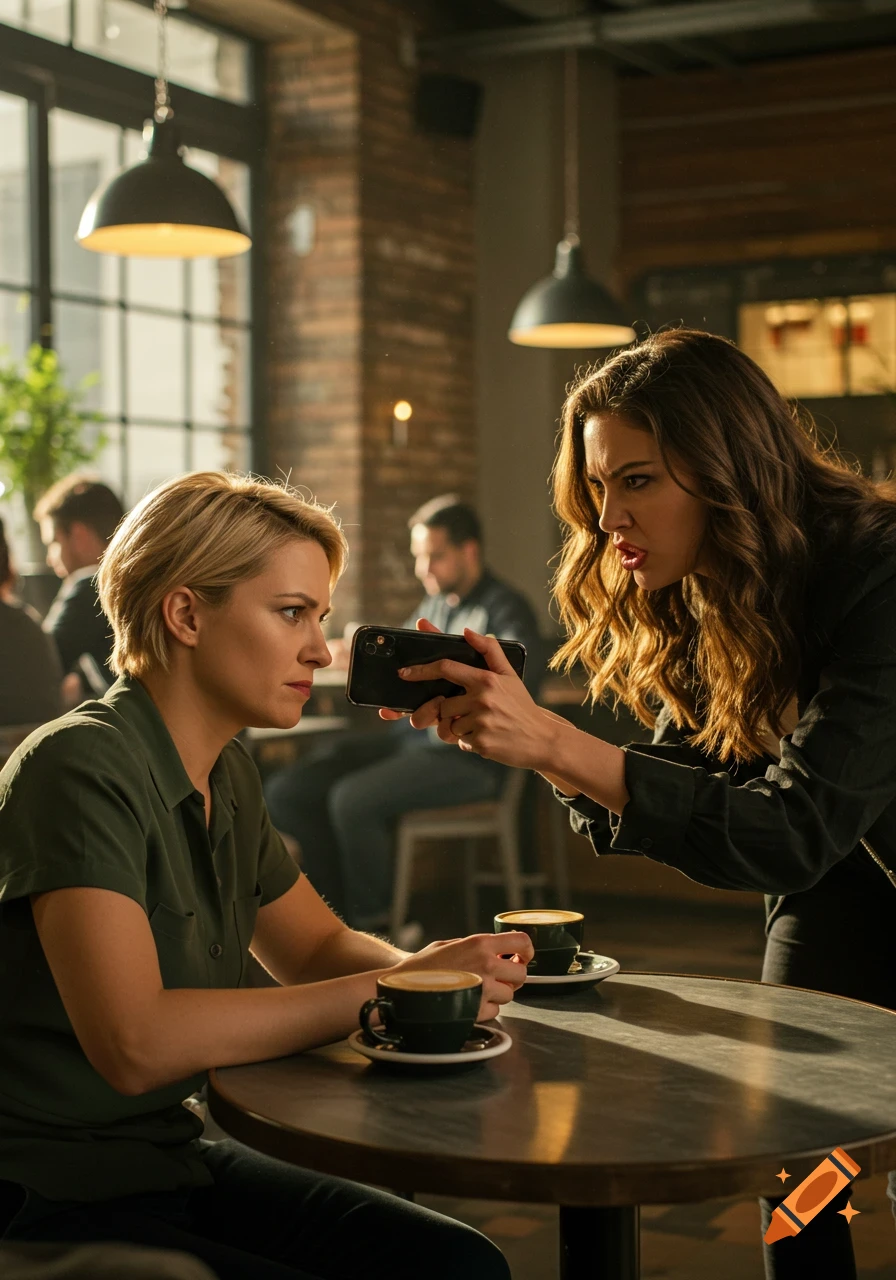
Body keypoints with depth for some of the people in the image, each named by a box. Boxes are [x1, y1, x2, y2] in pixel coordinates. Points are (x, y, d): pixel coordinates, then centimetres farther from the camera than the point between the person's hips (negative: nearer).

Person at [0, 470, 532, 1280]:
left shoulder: (227, 773, 8)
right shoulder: (81, 767, -20)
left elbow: (317, 948, 17)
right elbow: (135, 1043, -28)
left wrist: (430, 967, -6)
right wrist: (384, 995, -23)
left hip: (175, 1162, 8)